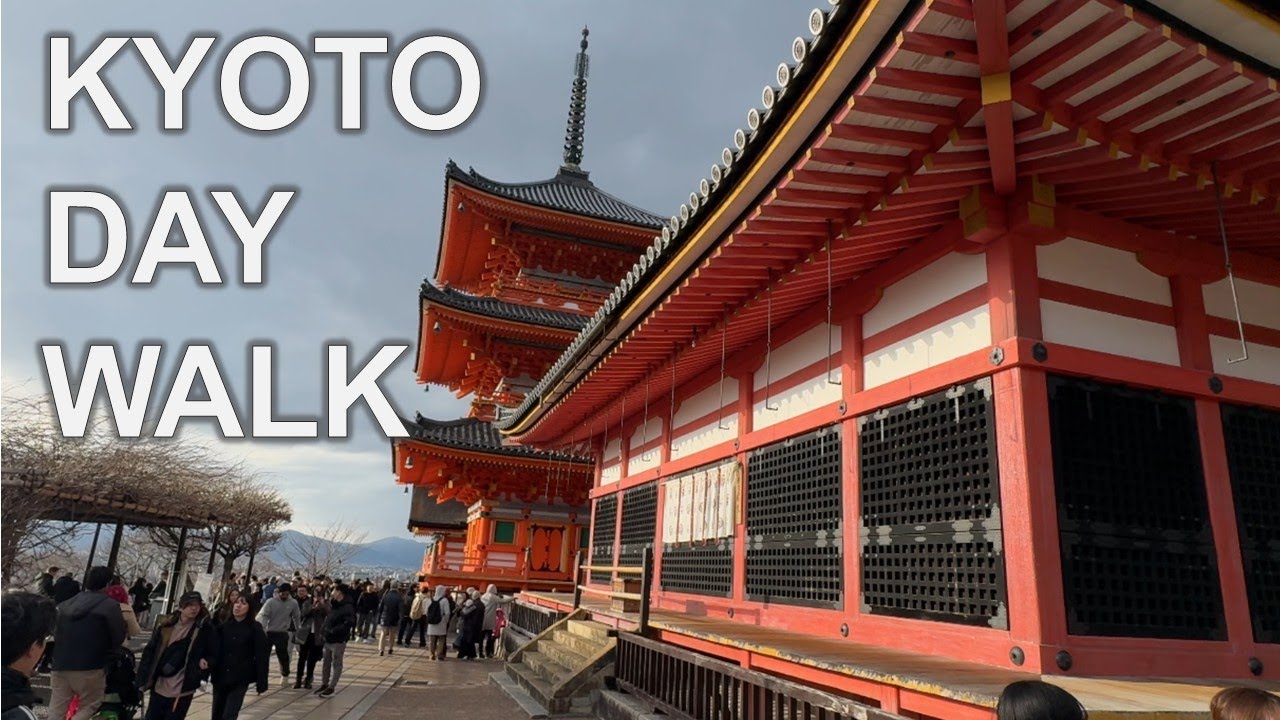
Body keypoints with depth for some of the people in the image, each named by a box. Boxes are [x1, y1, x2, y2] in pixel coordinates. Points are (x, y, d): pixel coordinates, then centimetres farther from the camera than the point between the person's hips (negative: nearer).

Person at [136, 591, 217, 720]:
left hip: (182, 689, -3)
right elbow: (150, 650, 6)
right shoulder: (166, 626, 1)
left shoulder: (204, 629, -5)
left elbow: (213, 655, 4)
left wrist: (206, 662, -16)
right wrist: (144, 678, 0)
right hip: (159, 685, 3)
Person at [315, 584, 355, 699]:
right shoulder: (332, 605, 9)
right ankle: (324, 684, 28)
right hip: (328, 639, 8)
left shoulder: (348, 607, -17)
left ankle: (331, 687, 8)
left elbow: (349, 623, -25)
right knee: (326, 663, 16)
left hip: (338, 641, -8)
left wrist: (333, 631, -23)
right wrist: (323, 630, 4)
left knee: (336, 664, 2)